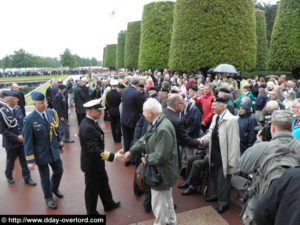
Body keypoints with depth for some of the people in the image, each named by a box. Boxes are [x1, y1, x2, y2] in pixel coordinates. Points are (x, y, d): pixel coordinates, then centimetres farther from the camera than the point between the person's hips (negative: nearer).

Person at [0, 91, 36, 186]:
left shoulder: (18, 108, -3)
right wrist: (16, 137, -17)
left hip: (22, 140, 4)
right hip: (10, 142, -4)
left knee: (24, 160, 11)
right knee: (10, 161, 18)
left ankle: (27, 178, 26)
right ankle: (9, 176, 43)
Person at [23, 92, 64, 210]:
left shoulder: (51, 112, -6)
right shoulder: (29, 119, -19)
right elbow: (27, 141, -15)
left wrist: (60, 144, 12)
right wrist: (30, 160, -13)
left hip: (54, 151, 5)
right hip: (41, 154, -4)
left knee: (59, 171, 19)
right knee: (45, 177, 13)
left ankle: (54, 188, 51)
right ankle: (48, 198, 39)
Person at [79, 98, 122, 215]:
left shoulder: (91, 122, -2)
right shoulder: (87, 127, -32)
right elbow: (94, 150, -35)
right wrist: (113, 156, -35)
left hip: (97, 163, 9)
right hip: (91, 164, -9)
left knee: (103, 184, 26)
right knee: (92, 189, 13)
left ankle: (109, 204, 48)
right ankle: (91, 212, 37)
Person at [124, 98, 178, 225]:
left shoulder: (163, 129, -32)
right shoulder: (155, 123, -2)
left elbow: (160, 156, -30)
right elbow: (145, 139, 10)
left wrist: (146, 159, -14)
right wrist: (131, 151, 7)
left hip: (162, 173, -10)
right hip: (164, 171, 10)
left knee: (159, 204, 12)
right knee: (167, 199, 29)